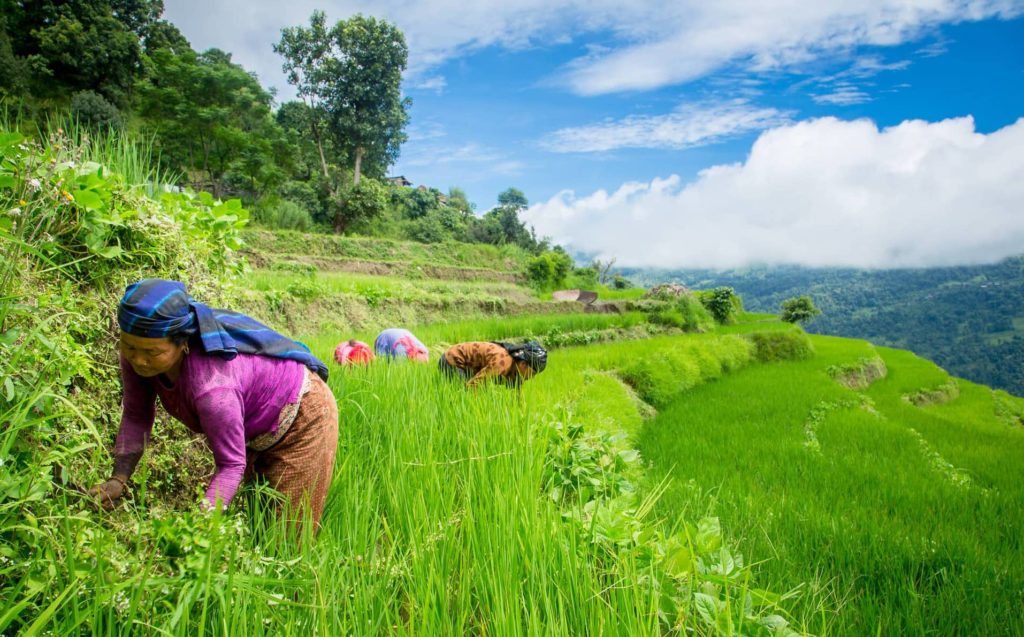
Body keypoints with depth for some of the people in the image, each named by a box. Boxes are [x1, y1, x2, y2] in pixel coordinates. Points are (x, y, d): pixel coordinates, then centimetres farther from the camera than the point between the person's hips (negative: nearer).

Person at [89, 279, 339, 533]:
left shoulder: (211, 387, -42)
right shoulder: (138, 352, -22)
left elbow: (231, 464, -31)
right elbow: (136, 415, -8)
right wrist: (118, 479, -17)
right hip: (254, 429, 7)